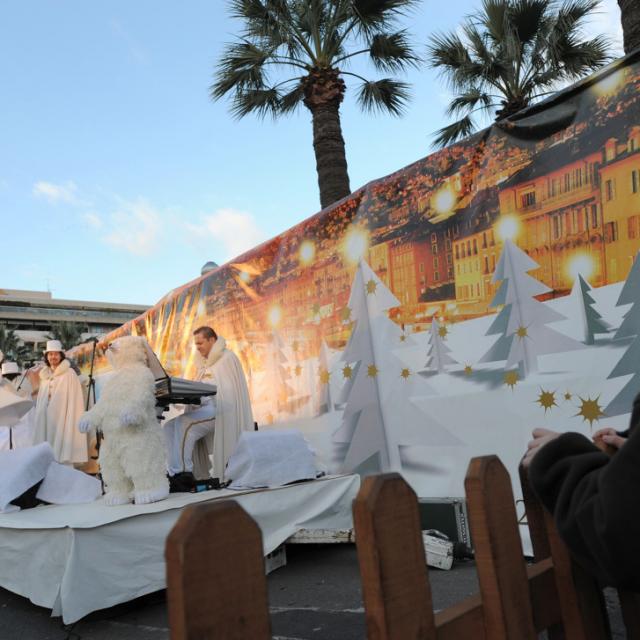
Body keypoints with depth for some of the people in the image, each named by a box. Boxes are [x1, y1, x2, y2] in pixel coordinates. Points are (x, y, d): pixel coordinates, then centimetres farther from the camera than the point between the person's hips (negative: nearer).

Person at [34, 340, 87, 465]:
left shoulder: (69, 374, -5)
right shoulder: (45, 375, 14)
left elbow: (74, 400, -9)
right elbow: (41, 400, 19)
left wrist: (70, 423, -15)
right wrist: (39, 416, 13)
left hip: (61, 417, -6)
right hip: (46, 418, 6)